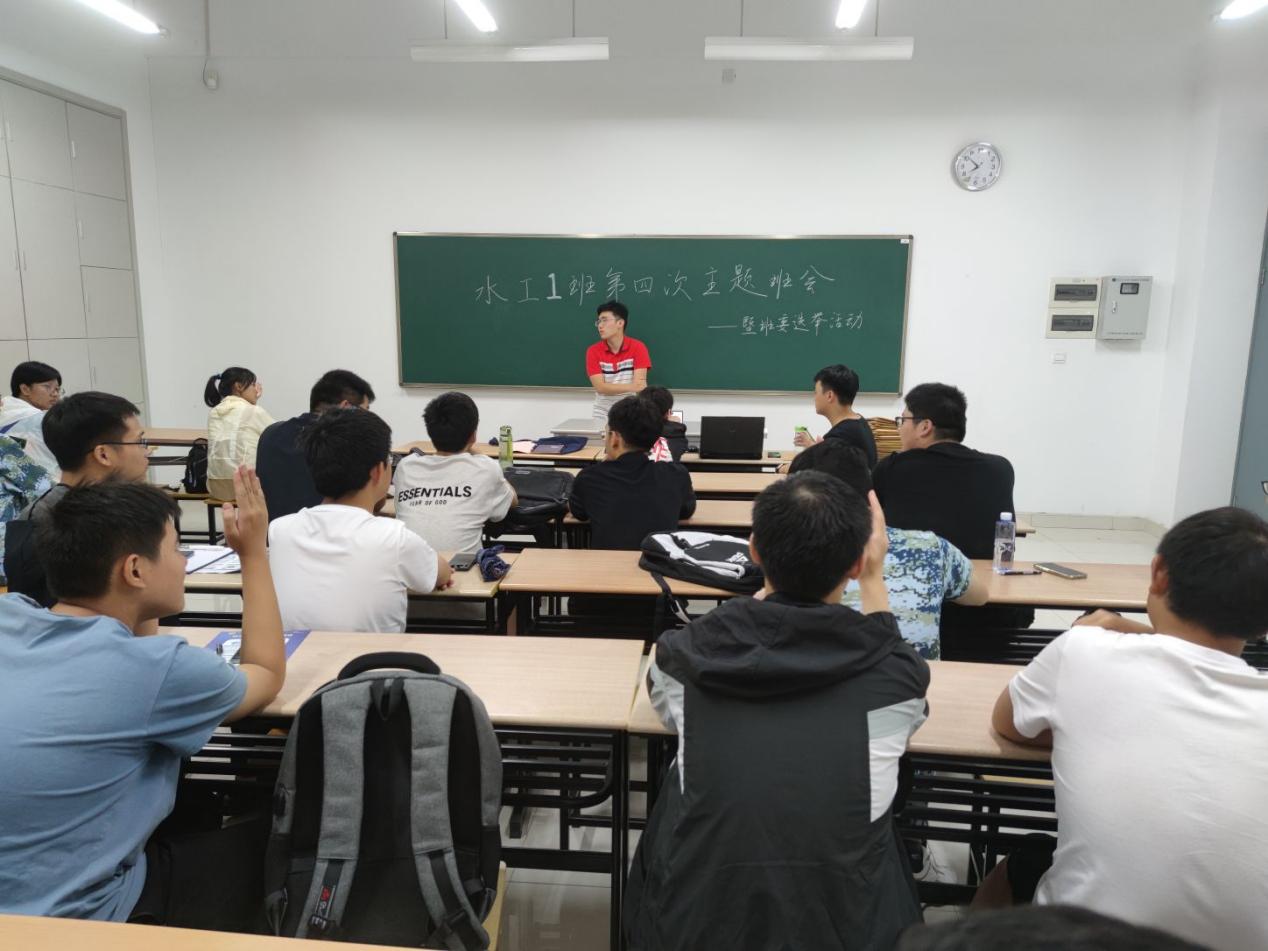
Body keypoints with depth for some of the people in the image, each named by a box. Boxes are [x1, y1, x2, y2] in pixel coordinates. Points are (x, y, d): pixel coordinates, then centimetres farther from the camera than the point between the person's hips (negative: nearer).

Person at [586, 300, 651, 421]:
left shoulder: (637, 347, -4)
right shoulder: (593, 351, 0)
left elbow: (640, 385, -11)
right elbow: (600, 387, -8)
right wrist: (631, 387, -18)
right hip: (603, 415, 1)